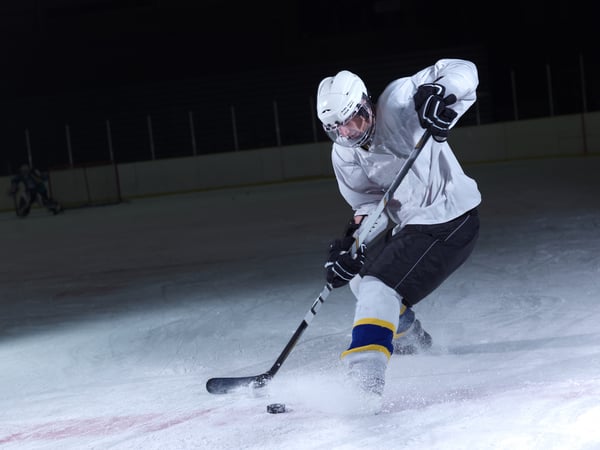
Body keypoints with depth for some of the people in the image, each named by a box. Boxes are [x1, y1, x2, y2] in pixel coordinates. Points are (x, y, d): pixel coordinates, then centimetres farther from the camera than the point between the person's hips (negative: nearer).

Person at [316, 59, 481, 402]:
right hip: (409, 225, 9)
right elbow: (368, 202, 5)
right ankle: (411, 341, 47)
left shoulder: (398, 103, -19)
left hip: (451, 224, -9)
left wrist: (438, 93, -45)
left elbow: (462, 71, -23)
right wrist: (354, 239, -15)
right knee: (359, 275, 26)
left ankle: (365, 373, -33)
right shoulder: (344, 154, 1)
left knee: (379, 286, -22)